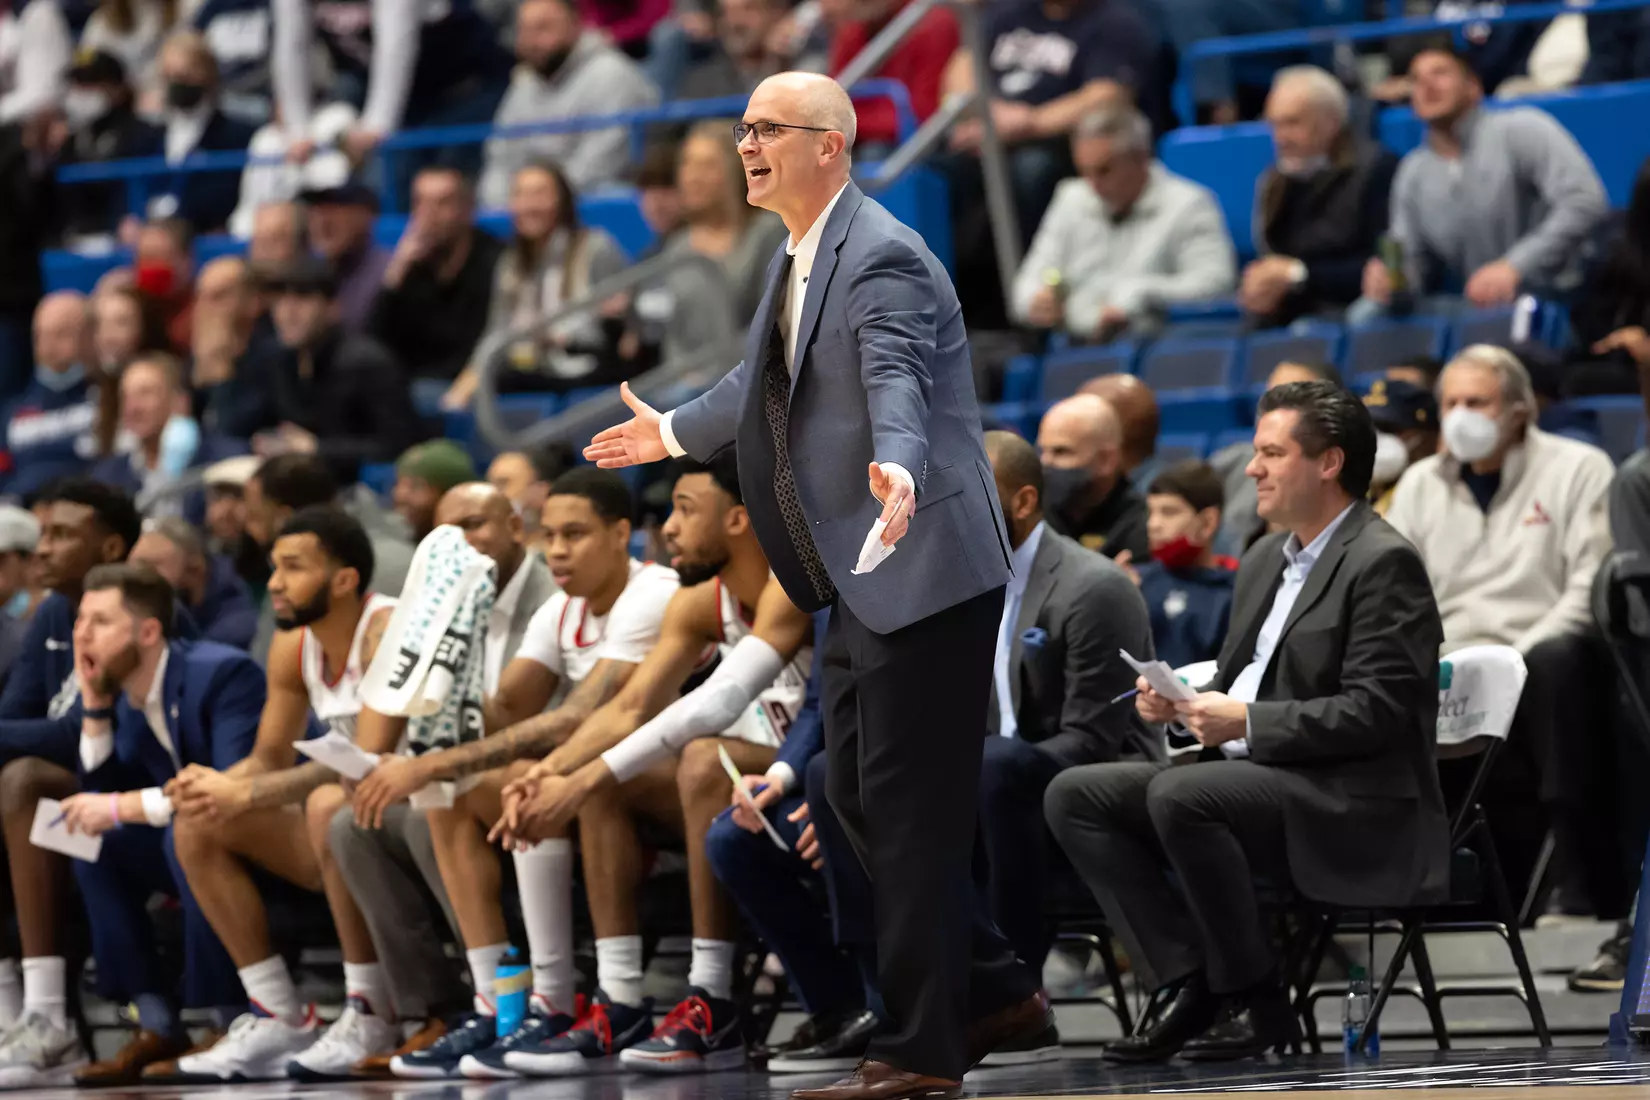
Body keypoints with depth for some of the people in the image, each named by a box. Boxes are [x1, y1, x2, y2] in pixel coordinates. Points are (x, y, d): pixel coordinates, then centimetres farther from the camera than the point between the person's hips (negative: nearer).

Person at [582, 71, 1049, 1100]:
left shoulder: (882, 258, -16)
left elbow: (895, 382, -33)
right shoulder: (801, 258, 15)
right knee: (860, 797, 14)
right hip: (863, 584, 10)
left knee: (910, 807, -7)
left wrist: (895, 468, -53)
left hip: (926, 573, -10)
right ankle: (994, 989, 23)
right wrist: (674, 432, 47)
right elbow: (763, 378, 32)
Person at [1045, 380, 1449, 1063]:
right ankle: (1192, 982, -10)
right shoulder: (1265, 560, 19)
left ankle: (1254, 999, -17)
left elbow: (1377, 714, -19)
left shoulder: (1383, 564, -10)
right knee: (1075, 796, -3)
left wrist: (1246, 722, -20)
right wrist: (1184, 703, 2)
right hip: (1250, 775, 10)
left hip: (1353, 811, -10)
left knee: (1180, 795, -33)